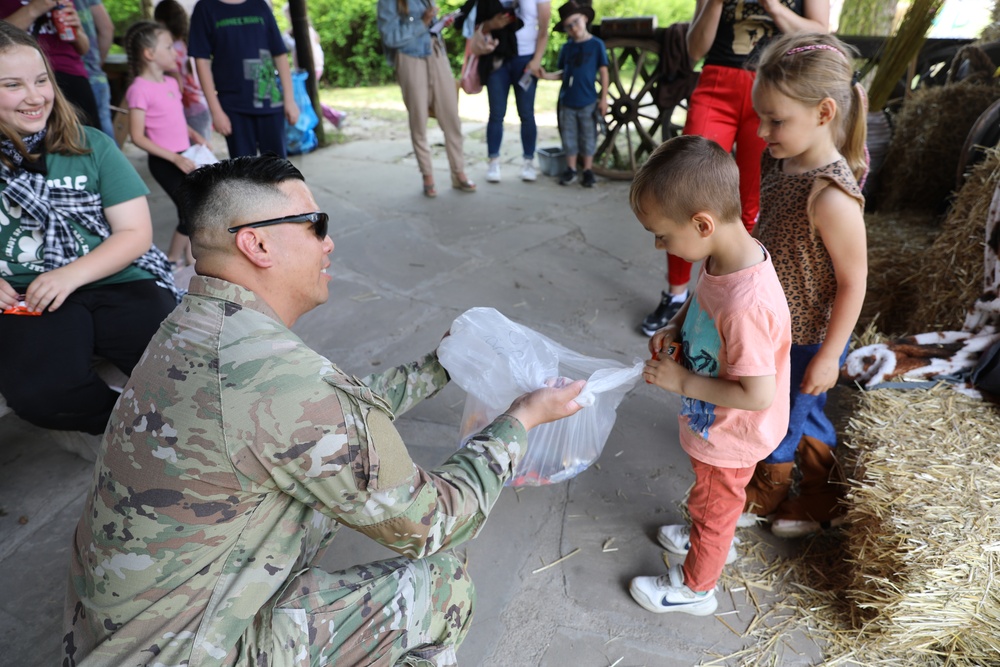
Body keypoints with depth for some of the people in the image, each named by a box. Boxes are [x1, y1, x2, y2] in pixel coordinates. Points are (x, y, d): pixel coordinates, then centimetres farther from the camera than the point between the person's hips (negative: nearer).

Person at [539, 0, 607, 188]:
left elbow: (603, 72, -2)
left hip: (588, 102, -3)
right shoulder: (566, 48, 7)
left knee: (588, 136, 5)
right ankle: (570, 169, 20)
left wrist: (604, 98, -7)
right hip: (567, 101, 3)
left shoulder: (596, 44, -3)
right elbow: (564, 73, 13)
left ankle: (588, 170, 15)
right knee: (569, 136, 9)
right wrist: (548, 75, -6)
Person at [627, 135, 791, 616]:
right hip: (716, 425, 8)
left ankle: (694, 587, 46)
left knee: (712, 505, 19)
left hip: (728, 437, -7)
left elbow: (757, 395, -33)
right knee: (713, 500, 33)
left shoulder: (746, 306, -41)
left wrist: (682, 381, -26)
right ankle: (713, 540, 62)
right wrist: (674, 328, -9)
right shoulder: (722, 258, -14)